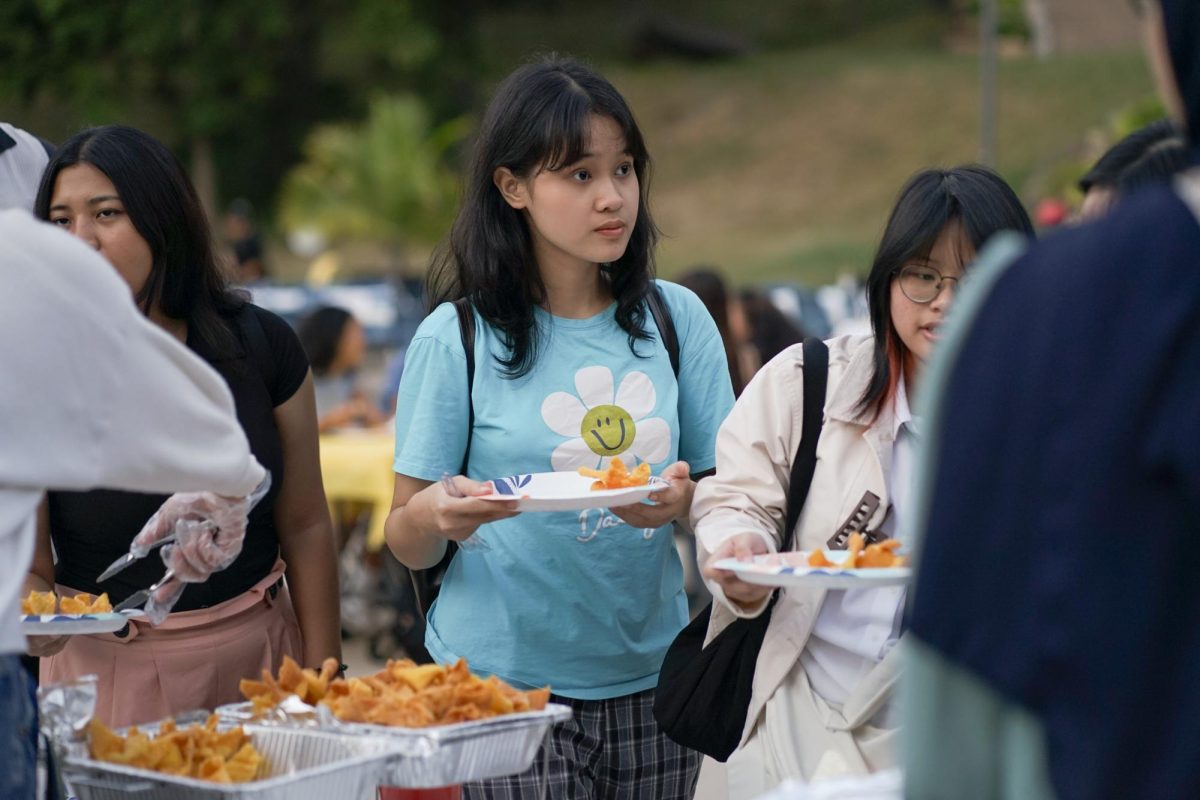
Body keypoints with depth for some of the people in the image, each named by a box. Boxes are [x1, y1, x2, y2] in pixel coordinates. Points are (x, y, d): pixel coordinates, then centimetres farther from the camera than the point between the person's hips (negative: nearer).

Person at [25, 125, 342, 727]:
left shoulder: (258, 345, -4)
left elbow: (305, 526, 2)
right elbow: (27, 566, -9)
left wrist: (322, 673, -1)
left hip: (260, 657, 2)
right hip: (107, 672, -2)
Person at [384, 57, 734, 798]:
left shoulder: (677, 319, 3)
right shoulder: (458, 338, -6)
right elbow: (408, 543, -3)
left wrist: (684, 501, -16)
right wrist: (436, 514, -26)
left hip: (648, 680, 3)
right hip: (502, 685, -3)